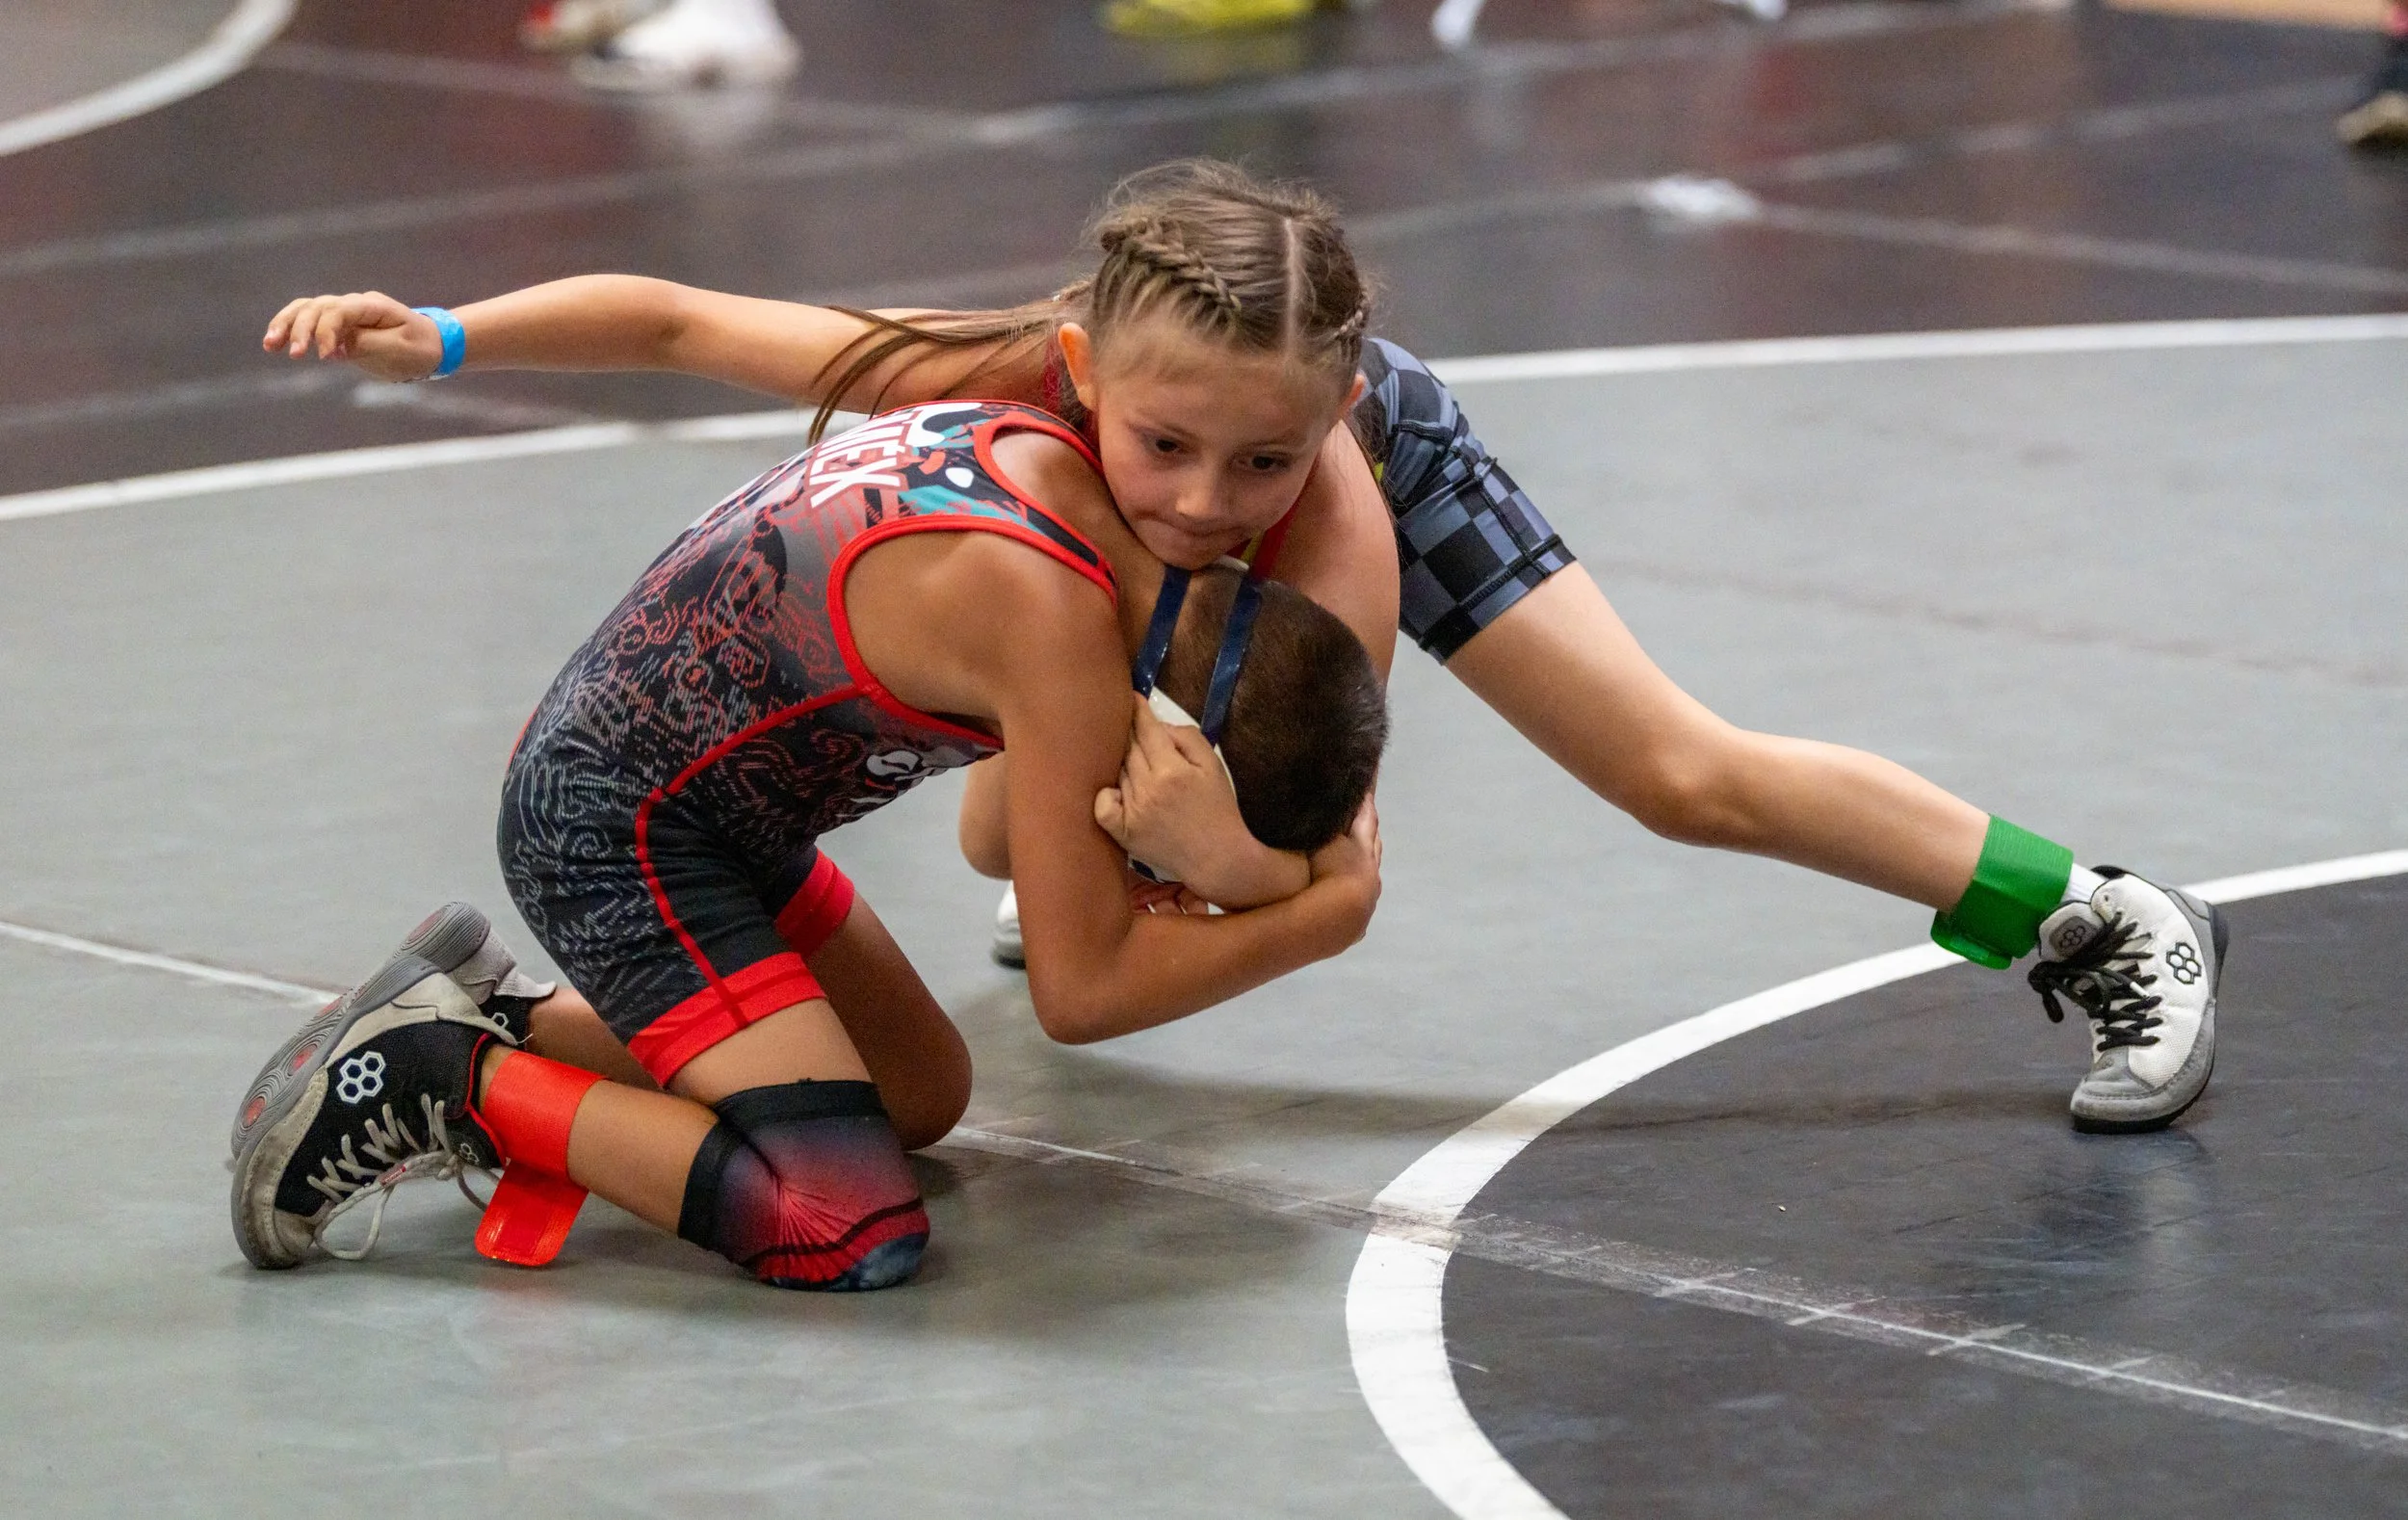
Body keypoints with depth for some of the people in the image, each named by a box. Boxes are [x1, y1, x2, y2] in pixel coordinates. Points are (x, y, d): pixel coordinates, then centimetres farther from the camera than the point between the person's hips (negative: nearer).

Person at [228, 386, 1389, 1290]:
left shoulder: (1042, 442, -3)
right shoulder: (1060, 629, -28)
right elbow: (1080, 990, -22)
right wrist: (1329, 912, -15)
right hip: (609, 831, -10)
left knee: (924, 1097, 21)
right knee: (849, 1234, -22)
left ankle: (508, 1020, 18)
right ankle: (448, 1083, -10)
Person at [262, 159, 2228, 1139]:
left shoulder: (1337, 530, -47)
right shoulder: (985, 388, -44)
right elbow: (674, 317, -34)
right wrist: (444, 336, -42)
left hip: (1375, 473, -3)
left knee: (1684, 774, -4)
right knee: (1016, 849, 13)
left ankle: (2103, 924, 12)